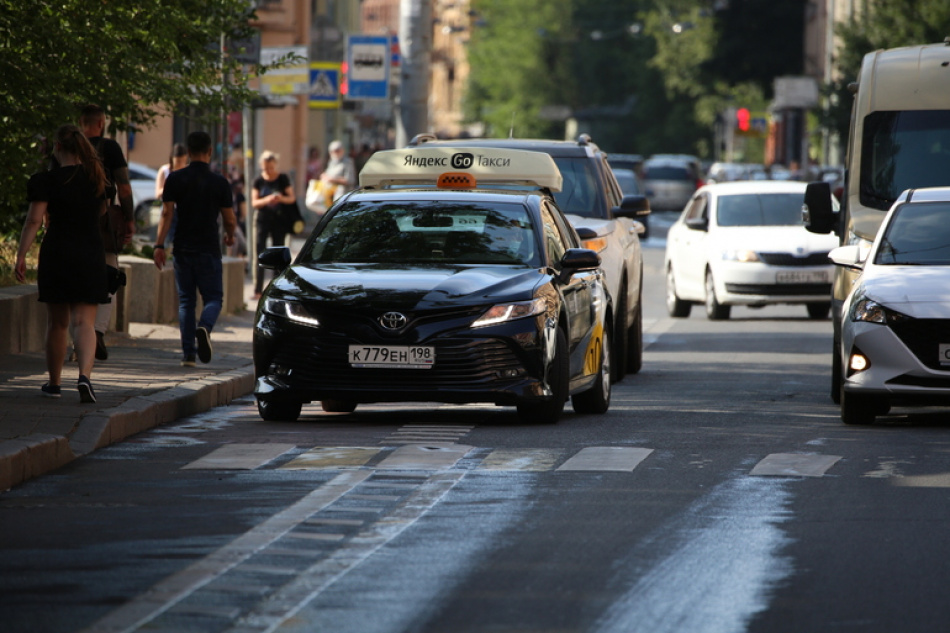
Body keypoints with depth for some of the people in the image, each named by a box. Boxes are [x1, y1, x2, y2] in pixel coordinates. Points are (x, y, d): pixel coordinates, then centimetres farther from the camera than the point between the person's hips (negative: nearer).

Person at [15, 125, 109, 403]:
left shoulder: (48, 181, -9)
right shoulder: (96, 177, 4)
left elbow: (34, 220, -14)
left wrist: (21, 255, -11)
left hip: (56, 252, -2)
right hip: (90, 253, 2)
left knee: (57, 322, 12)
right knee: (84, 321, -4)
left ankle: (54, 382, 22)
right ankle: (85, 375, -26)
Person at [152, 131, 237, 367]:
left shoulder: (175, 179, 0)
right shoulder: (219, 182, -2)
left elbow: (167, 213, -7)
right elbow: (229, 218, 3)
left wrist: (159, 245, -7)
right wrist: (230, 236, 24)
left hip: (182, 248, 2)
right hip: (209, 249, -2)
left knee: (186, 301, 9)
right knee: (213, 297, 6)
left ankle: (188, 353, 3)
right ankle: (204, 328, -26)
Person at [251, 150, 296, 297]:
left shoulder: (282, 179, 0)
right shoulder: (259, 181, 1)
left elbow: (292, 198, 1)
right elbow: (254, 202, -3)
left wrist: (282, 199, -21)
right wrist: (267, 200, -23)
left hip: (278, 220, 0)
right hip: (263, 220, 0)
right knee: (260, 253, -9)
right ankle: (258, 290, -11)